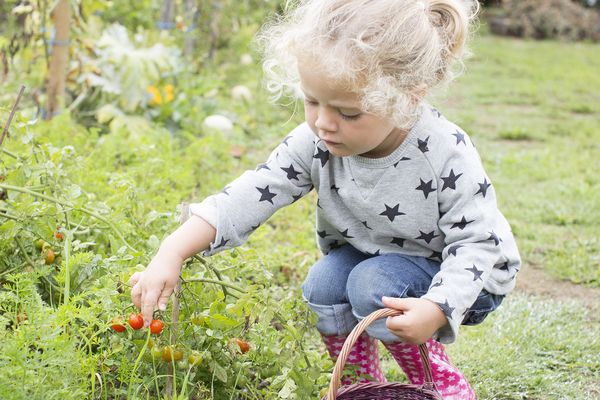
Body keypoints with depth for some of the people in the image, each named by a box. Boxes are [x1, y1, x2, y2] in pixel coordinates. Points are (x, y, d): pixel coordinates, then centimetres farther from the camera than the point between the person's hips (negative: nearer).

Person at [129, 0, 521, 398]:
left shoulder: (447, 155, -31)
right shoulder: (315, 143, -20)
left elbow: (477, 243, -25)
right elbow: (250, 196, -23)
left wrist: (436, 309, -42)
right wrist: (172, 254, -34)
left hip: (455, 278, -4)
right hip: (366, 257, 5)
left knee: (373, 286, -29)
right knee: (322, 287, -22)